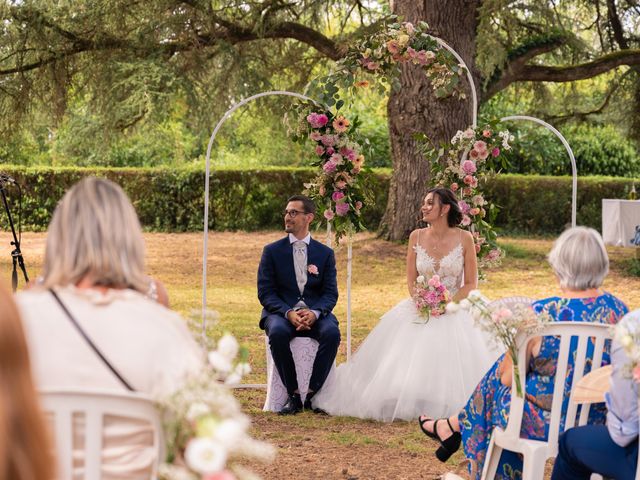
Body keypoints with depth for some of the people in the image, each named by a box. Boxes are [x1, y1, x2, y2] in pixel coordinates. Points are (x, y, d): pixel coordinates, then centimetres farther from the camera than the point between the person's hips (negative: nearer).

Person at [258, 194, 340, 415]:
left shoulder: (325, 253, 9)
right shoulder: (272, 251, 6)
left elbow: (330, 293, 4)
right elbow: (265, 292, -1)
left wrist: (314, 313, -19)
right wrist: (289, 313, -19)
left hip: (315, 313, 1)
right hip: (281, 312, -1)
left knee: (332, 333, -32)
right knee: (278, 333, -36)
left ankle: (313, 394, -19)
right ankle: (293, 395, -22)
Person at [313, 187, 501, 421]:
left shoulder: (464, 239, -2)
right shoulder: (416, 237, 6)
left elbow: (471, 284, -1)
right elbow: (411, 281, 7)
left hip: (454, 309, -2)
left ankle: (446, 404, -15)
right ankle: (402, 399, -13)